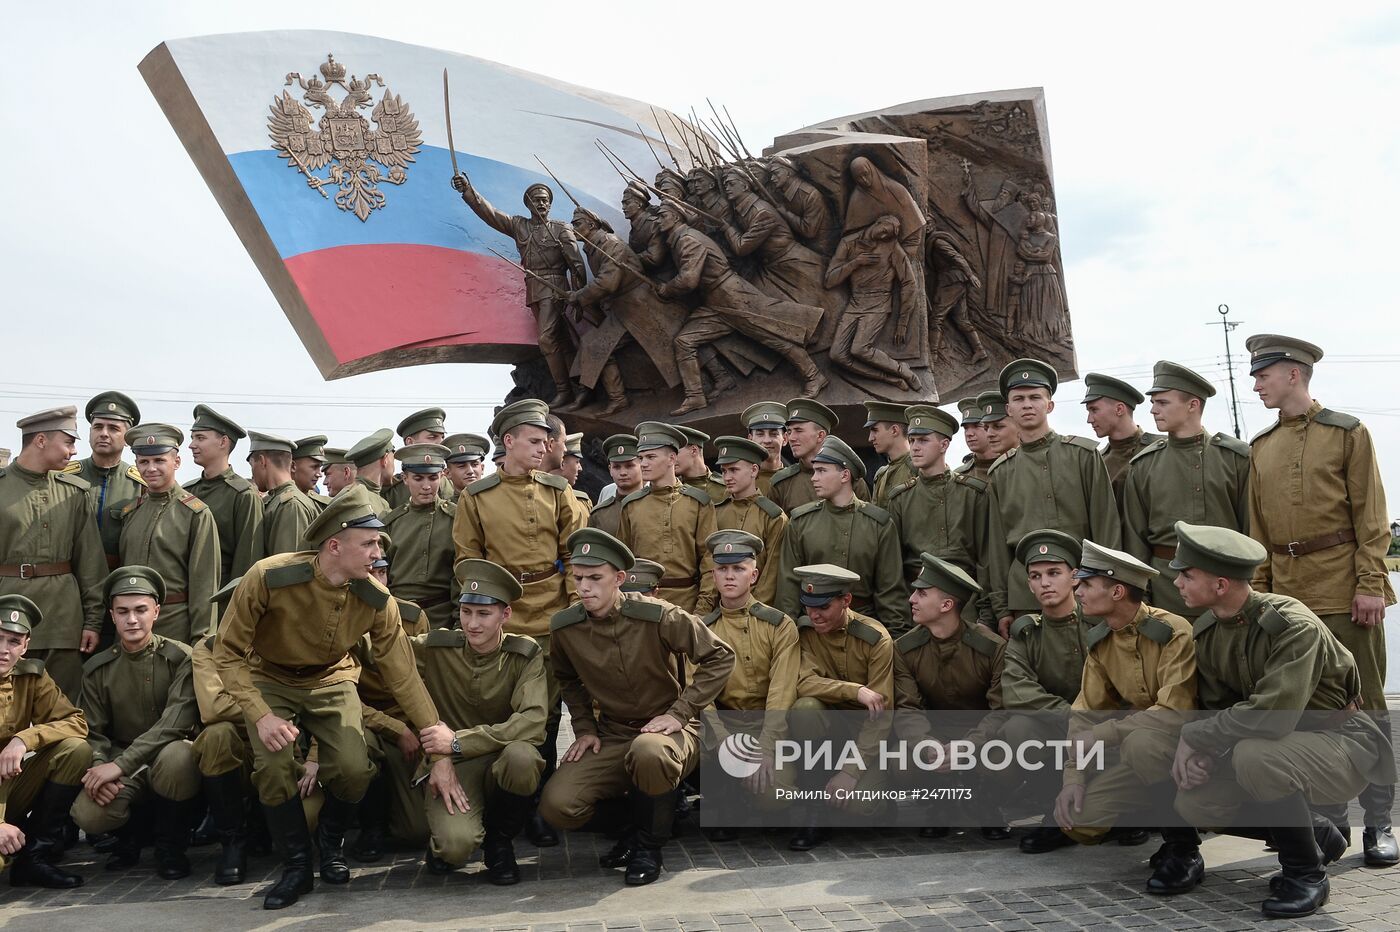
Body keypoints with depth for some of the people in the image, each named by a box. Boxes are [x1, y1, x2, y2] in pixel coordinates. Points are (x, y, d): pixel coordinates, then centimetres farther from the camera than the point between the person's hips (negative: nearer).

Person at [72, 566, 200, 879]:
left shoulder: (181, 658, -8)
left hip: (168, 752, -2)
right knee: (88, 815, -28)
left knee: (176, 756, -39)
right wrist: (99, 768, -19)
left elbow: (175, 723, -19)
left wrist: (121, 763, -27)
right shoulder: (97, 669, 4)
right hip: (120, 768, 2)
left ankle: (170, 844, -9)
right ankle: (130, 832, 12)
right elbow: (94, 732, 4)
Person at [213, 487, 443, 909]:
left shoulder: (377, 600, -22)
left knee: (354, 769, -19)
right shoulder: (267, 577, -30)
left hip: (331, 681, 1)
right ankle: (296, 865, 2)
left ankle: (331, 840, 15)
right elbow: (228, 652, -19)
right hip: (270, 681, -1)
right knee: (274, 766, -24)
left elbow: (404, 677, -14)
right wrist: (262, 716, -30)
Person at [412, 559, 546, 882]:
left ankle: (499, 840, -4)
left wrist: (458, 742, -23)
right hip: (453, 769, 0)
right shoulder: (434, 648, -3)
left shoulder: (525, 654, -7)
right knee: (456, 844, -31)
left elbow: (532, 721, -20)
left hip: (502, 761, 1)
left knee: (520, 755, -36)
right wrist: (438, 758, -15)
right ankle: (444, 842, 11)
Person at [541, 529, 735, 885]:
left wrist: (679, 712, -15)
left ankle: (648, 844, -10)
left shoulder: (659, 617, -18)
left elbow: (721, 657, -10)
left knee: (648, 752, -41)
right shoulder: (564, 627, -5)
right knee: (556, 805, -19)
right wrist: (584, 729, 5)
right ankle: (634, 821, 10)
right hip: (610, 735, 4)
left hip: (666, 729, -4)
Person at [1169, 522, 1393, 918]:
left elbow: (1270, 715, -37)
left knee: (1254, 754, -37)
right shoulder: (1207, 630, -2)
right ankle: (1315, 835, 14)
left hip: (1341, 744, -8)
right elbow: (1215, 706, 3)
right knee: (1193, 803, -9)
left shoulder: (1294, 627, -28)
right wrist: (1199, 752, -18)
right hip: (1282, 746, 8)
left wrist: (1193, 736, -26)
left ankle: (1307, 872, -13)